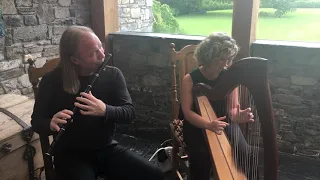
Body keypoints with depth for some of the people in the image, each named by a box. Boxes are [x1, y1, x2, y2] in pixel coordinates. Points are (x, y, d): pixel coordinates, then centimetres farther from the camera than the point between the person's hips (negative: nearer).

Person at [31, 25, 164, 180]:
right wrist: (51, 124, -26)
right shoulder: (52, 81, -8)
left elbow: (130, 112, -7)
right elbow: (36, 121, -2)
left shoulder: (113, 74, -3)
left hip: (108, 148, 3)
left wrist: (105, 110, -28)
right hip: (70, 154, -2)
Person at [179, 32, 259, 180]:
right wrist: (208, 124, -33)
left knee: (245, 153, -17)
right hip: (197, 126, -2)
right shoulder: (190, 80, -12)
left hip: (224, 123, 2)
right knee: (202, 157, -23)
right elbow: (187, 112, -16)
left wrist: (238, 116, -30)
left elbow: (232, 109, -5)